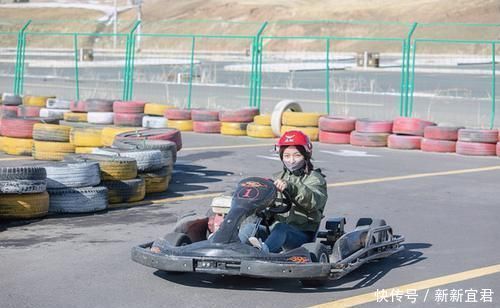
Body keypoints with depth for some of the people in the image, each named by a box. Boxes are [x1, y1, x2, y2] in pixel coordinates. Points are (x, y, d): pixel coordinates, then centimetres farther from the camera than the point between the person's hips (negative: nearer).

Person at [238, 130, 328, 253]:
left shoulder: (315, 179, 6)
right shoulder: (279, 178, 26)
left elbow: (314, 201, -18)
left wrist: (290, 187, -34)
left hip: (302, 233, -5)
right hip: (274, 228, 5)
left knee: (281, 228, -40)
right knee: (248, 228, -26)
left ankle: (264, 250, -71)